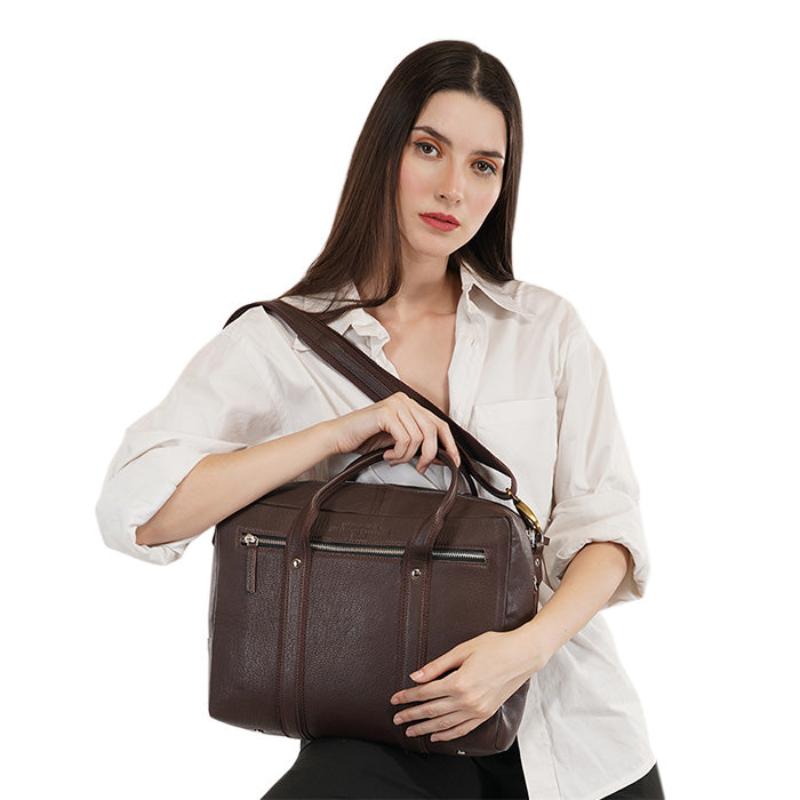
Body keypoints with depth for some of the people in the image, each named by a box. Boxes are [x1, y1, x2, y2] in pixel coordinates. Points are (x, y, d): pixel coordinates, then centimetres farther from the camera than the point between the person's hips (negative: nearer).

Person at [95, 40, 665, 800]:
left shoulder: (548, 328, 6)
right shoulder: (275, 342, -1)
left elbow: (605, 524, 2)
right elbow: (133, 510, -12)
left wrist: (527, 645, -16)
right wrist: (341, 432, -16)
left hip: (567, 716, 4)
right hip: (382, 727, -3)